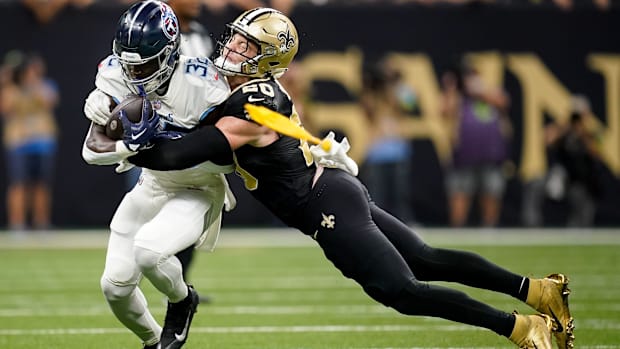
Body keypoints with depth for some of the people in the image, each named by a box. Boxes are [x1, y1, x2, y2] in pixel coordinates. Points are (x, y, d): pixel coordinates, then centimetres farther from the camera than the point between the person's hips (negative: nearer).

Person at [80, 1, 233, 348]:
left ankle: (183, 300, 4)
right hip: (153, 186, 5)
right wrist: (135, 146, -31)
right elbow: (93, 150, -13)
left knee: (147, 250, -30)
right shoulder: (117, 77, -13)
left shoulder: (199, 83, -27)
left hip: (198, 191, -5)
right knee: (116, 286, 3)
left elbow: (228, 157, -22)